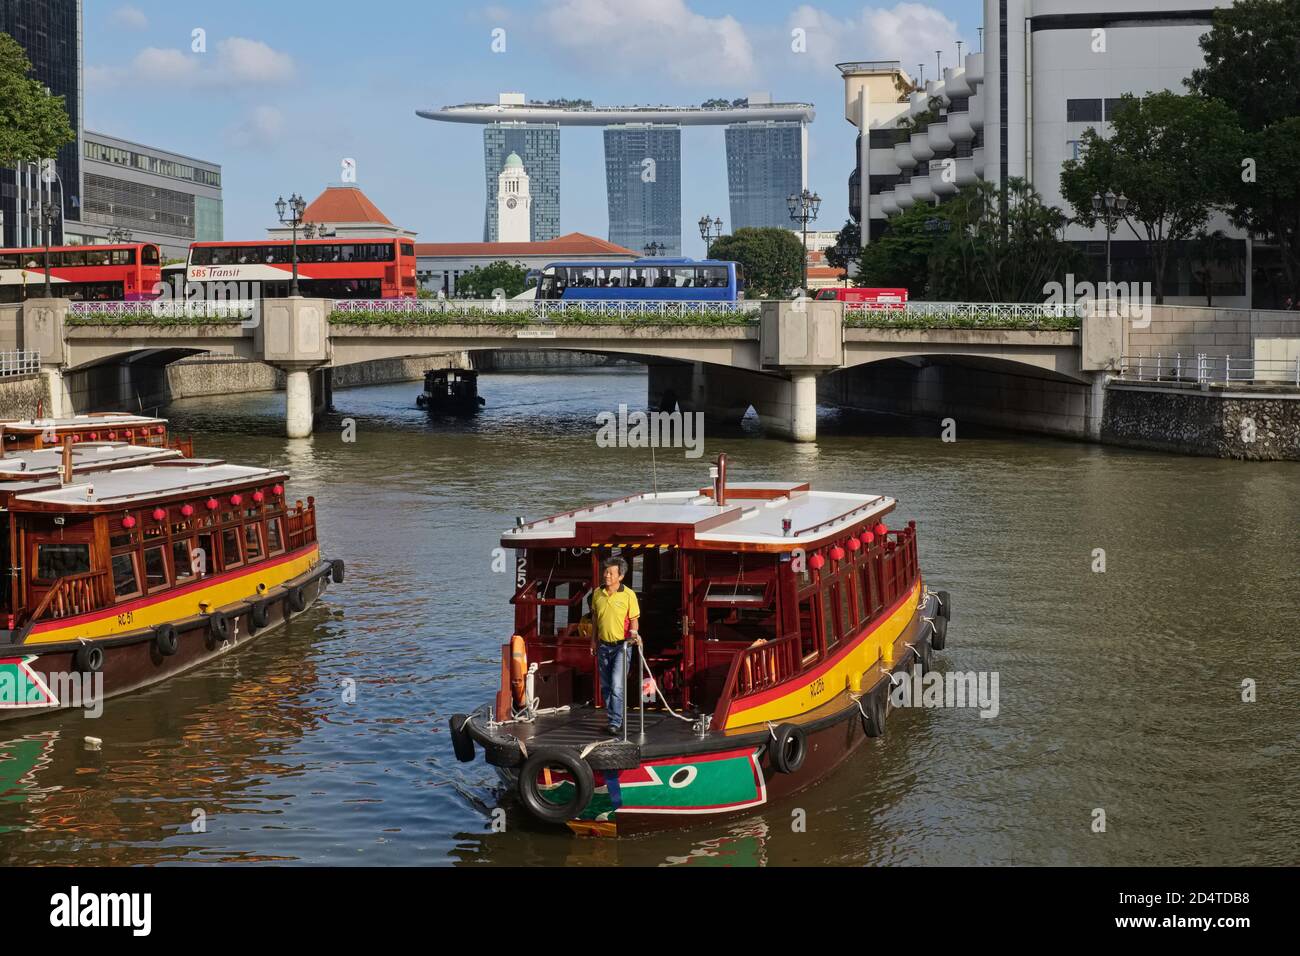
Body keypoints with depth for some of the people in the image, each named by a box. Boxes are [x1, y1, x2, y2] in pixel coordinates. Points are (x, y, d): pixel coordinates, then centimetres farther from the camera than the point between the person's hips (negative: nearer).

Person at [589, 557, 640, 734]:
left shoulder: (628, 595, -11)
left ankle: (616, 722, -12)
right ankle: (612, 718, 22)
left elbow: (634, 620, -5)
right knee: (606, 686, 12)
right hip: (603, 646, 5)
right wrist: (594, 639, 16)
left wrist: (633, 632, -24)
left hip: (621, 646, -5)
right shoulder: (597, 593, 3)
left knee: (617, 686, -14)